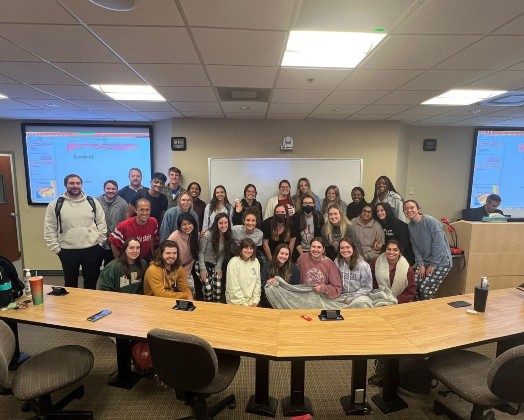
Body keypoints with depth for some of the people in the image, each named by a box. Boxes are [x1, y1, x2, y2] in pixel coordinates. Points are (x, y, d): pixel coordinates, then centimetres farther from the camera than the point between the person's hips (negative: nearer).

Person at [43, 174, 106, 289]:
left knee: (91, 281, 14)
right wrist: (57, 249, -3)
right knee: (70, 282, 16)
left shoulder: (93, 202, 2)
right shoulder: (55, 205, -1)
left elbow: (102, 224, 4)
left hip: (92, 249, 1)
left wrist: (100, 243, -1)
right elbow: (49, 230, 1)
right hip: (68, 251, 0)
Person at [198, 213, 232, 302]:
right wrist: (202, 270, -13)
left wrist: (218, 267, -6)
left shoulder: (228, 237, -2)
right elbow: (201, 253, -10)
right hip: (205, 264, -4)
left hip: (216, 266, 4)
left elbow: (223, 254, 4)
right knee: (208, 289, -18)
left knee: (218, 288, -15)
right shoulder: (208, 235, -16)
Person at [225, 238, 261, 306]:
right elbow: (234, 286, -11)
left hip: (251, 301, 3)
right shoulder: (234, 262, -9)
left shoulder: (256, 262, 5)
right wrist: (243, 303, -12)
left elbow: (257, 282, 8)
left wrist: (255, 301, -1)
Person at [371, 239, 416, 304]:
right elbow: (373, 285, 5)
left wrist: (396, 301, -11)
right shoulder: (375, 264, -1)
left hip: (401, 304, -1)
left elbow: (411, 292, 0)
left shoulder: (407, 269, -5)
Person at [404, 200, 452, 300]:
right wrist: (420, 264, -5)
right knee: (415, 286, -2)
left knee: (426, 289, -10)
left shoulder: (430, 221, -20)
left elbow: (439, 244, -20)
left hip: (441, 262, -6)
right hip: (424, 261, 6)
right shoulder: (410, 225, 0)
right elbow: (415, 246, 3)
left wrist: (433, 264, -14)